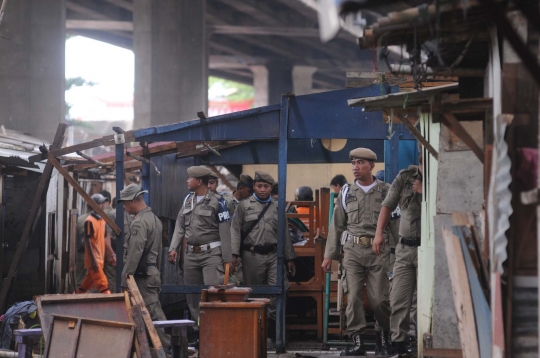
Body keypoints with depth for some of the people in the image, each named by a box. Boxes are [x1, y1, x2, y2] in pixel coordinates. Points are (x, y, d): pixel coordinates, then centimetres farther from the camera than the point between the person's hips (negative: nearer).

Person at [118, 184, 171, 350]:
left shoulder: (139, 222, -15)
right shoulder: (155, 219, 16)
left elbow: (134, 254, -21)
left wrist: (124, 278, -18)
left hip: (142, 275, -10)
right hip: (152, 273, 10)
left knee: (154, 314, -10)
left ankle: (170, 347, -12)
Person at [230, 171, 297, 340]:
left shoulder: (277, 207, 14)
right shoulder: (244, 206, 6)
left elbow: (285, 234, 17)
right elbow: (235, 231, 0)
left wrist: (290, 258, 15)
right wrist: (234, 254, -12)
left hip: (274, 255, 2)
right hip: (252, 256, -2)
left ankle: (273, 323, 0)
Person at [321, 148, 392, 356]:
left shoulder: (386, 191, 4)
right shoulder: (346, 193, 12)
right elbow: (336, 226, 14)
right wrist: (329, 255, 10)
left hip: (379, 251, -2)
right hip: (353, 250, 2)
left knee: (378, 299, -4)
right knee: (354, 297, -4)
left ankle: (384, 333, 20)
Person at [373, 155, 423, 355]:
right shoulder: (405, 177, 6)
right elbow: (388, 205, 8)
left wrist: (424, 192, -15)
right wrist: (379, 233, -2)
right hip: (405, 247, 3)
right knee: (398, 299, 1)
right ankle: (398, 344, 5)